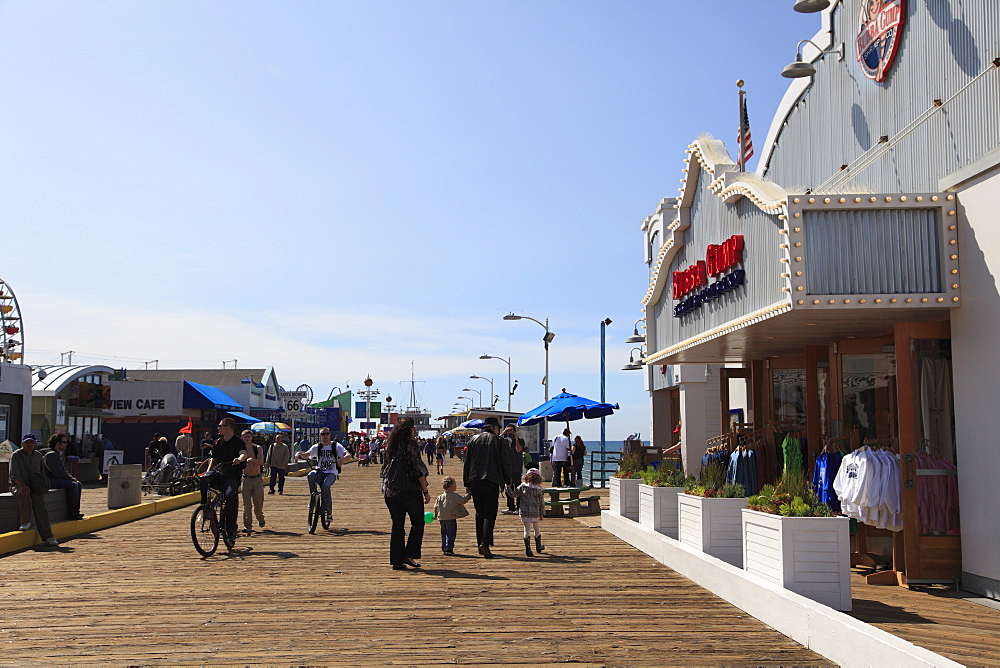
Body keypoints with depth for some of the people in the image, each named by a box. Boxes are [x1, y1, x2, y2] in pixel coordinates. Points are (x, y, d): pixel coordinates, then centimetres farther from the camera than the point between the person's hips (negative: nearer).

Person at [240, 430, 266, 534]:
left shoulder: (258, 448, 1)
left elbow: (261, 462, -13)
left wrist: (252, 460, -31)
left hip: (257, 479, 0)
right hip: (246, 479, 0)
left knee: (258, 502, 2)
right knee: (246, 504, -4)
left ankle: (261, 520, 28)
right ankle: (247, 525, 0)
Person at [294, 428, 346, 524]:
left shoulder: (336, 446, 3)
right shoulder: (317, 447, 10)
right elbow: (306, 454, -4)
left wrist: (342, 459, -32)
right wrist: (299, 454, -26)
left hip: (331, 473, -2)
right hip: (319, 472, 2)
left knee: (325, 485, -32)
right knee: (311, 475, -33)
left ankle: (329, 512, -22)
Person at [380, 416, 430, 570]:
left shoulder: (390, 444, 10)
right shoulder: (411, 443, -8)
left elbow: (384, 467, 14)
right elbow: (418, 468, -11)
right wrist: (425, 491, -6)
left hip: (389, 490, 6)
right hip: (409, 489, -6)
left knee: (397, 524, 10)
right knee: (417, 522, 8)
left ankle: (397, 560, 8)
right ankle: (410, 555, -1)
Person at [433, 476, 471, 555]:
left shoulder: (440, 497, 11)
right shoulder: (454, 495, -9)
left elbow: (436, 506, 15)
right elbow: (463, 500, -12)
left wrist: (435, 516, 29)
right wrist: (469, 495, 2)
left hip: (442, 519, 6)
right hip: (451, 519, -6)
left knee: (444, 534, 15)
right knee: (451, 534, -4)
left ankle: (444, 548, 18)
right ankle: (448, 548, -12)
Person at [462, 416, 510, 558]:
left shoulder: (474, 439, 12)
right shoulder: (497, 440, 2)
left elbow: (467, 463, 12)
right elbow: (504, 463, 0)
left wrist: (467, 484, 16)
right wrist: (507, 481, 10)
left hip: (474, 481, 4)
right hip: (491, 481, -4)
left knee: (479, 513, 13)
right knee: (490, 514, -4)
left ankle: (480, 544, 13)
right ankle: (485, 543, -19)